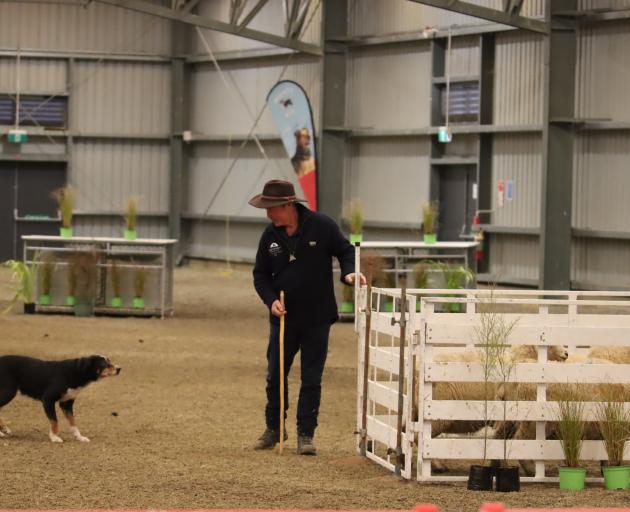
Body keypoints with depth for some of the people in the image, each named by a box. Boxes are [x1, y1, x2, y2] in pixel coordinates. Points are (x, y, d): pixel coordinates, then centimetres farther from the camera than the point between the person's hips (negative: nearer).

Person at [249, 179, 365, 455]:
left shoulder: (322, 226, -10)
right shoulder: (270, 236, -2)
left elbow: (345, 250, 3)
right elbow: (261, 274, 6)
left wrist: (348, 271, -17)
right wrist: (271, 300, -11)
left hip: (317, 318, -3)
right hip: (283, 316, 3)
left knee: (311, 378, 0)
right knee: (275, 375, 8)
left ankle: (306, 434, 8)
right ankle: (274, 429, 25)